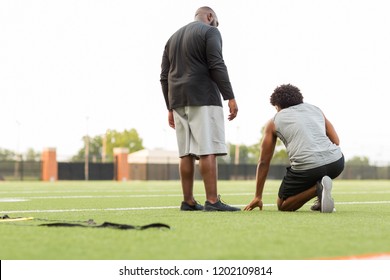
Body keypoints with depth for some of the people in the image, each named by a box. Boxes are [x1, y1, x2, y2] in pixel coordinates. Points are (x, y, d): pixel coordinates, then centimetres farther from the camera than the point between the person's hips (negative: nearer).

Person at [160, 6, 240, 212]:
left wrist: (170, 108, 19)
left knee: (186, 153, 8)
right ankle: (212, 201, -16)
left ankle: (188, 201, 7)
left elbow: (164, 76, 18)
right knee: (208, 150, -11)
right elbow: (217, 66, -12)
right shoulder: (210, 32, 2)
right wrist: (230, 98, -13)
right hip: (203, 98, -7)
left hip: (178, 100, 7)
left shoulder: (174, 37, 23)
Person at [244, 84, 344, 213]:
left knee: (282, 205, 18)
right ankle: (321, 202, 18)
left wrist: (258, 197, 25)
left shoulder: (273, 122, 18)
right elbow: (336, 141, 22)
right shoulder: (315, 109, 25)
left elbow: (263, 162, 19)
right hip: (336, 162, 4)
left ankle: (317, 188, -8)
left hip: (307, 167, -4)